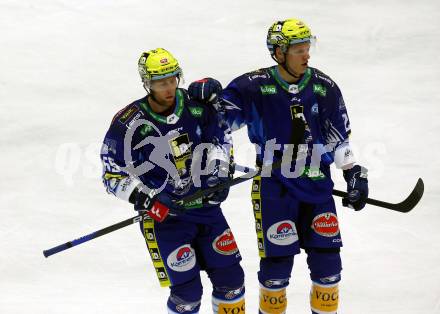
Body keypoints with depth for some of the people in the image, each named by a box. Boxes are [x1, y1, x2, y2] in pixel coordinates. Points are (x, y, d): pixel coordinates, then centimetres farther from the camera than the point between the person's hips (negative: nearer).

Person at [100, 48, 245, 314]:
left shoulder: (195, 106, -3)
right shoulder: (129, 124, -13)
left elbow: (221, 139, 11)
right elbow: (113, 175, -9)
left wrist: (221, 174, -4)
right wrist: (143, 198, -22)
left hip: (205, 205, 4)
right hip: (164, 214, -4)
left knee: (231, 277, 8)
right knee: (187, 291, -10)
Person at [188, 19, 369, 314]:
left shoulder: (324, 87, 0)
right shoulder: (256, 86, -11)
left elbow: (339, 137, 7)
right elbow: (225, 115, -7)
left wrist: (355, 174, 2)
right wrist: (209, 92, -28)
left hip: (316, 183, 3)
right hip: (274, 186, -3)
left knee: (327, 257, 4)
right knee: (278, 259, -1)